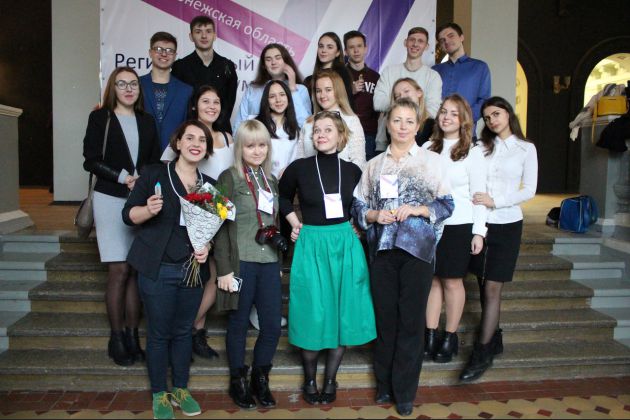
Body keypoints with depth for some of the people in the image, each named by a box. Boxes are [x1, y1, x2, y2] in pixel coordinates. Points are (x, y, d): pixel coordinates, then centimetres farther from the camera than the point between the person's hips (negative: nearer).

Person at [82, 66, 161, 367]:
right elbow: (91, 161, -3)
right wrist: (123, 178, -14)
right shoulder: (100, 118, 4)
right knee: (119, 270, -5)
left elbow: (156, 161, 12)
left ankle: (132, 336, 11)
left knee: (136, 271, 2)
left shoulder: (147, 121, 14)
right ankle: (116, 338, 8)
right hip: (111, 199, -3)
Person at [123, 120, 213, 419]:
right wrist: (148, 210, -24)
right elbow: (128, 215, -4)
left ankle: (181, 390, 29)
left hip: (192, 269, 3)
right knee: (158, 333, 6)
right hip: (157, 270, -3)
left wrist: (207, 246, -4)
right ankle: (159, 394, 22)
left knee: (183, 331, 13)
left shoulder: (209, 184, 8)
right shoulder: (154, 174, -3)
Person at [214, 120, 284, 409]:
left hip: (269, 264, 5)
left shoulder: (271, 181, 14)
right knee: (239, 323, 7)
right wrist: (224, 269, -13)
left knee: (273, 325, 5)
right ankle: (238, 381, 25)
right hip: (241, 263, -5)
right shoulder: (229, 178, -4)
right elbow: (222, 226, -8)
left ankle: (260, 379, 25)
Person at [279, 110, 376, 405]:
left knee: (343, 310, 6)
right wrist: (295, 223, 5)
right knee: (312, 311, 3)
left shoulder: (352, 170, 1)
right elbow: (283, 197, 15)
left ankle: (330, 380, 22)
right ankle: (309, 380, 22)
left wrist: (354, 226, 4)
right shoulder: (299, 167, -4)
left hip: (344, 244, 2)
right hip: (311, 244, -2)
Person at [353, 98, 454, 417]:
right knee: (385, 317, 8)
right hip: (382, 248, 2)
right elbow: (359, 207, 12)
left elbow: (446, 205, 1)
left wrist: (416, 209, -14)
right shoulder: (374, 164, 12)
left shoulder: (431, 160, 4)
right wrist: (375, 215, -8)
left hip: (417, 248, -2)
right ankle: (385, 383, 24)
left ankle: (404, 392, 15)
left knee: (411, 319, 2)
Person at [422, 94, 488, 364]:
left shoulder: (472, 153, -2)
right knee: (431, 280, 7)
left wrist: (479, 231, -8)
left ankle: (450, 338, 18)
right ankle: (430, 336, 17)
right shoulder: (428, 148, 8)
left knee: (452, 281, 5)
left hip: (458, 225, -3)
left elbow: (479, 194, -3)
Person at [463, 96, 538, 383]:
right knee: (484, 287, 9)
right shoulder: (481, 147, 9)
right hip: (479, 222, 3)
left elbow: (529, 190, -2)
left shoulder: (526, 149, 4)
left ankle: (482, 353, -1)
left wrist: (496, 201, -14)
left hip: (506, 224, -3)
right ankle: (494, 340, 24)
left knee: (492, 289, -5)